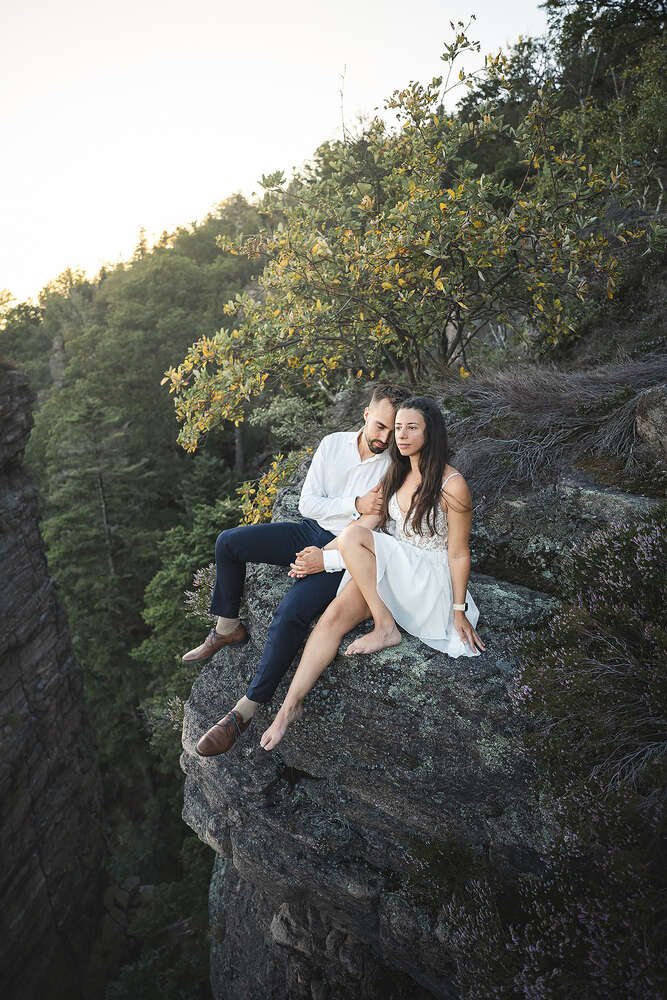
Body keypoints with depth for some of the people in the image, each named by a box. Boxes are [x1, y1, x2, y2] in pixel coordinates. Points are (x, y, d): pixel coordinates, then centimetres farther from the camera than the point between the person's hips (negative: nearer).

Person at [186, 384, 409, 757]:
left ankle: (246, 710, -12)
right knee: (228, 542, -5)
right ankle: (228, 629, 12)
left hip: (346, 554, -5)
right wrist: (355, 504, -18)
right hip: (310, 531, 6)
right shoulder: (334, 443, -1)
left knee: (291, 615, -28)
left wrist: (327, 560, -19)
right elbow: (308, 503, -3)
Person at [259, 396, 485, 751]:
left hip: (428, 577, -6)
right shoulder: (397, 472, 6)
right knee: (334, 615, -19)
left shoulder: (452, 486, -14)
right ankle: (291, 705, -17)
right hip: (387, 568, 6)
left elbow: (459, 554, -10)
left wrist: (459, 612, -6)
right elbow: (371, 521, 6)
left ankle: (386, 628, -16)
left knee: (352, 538, -27)